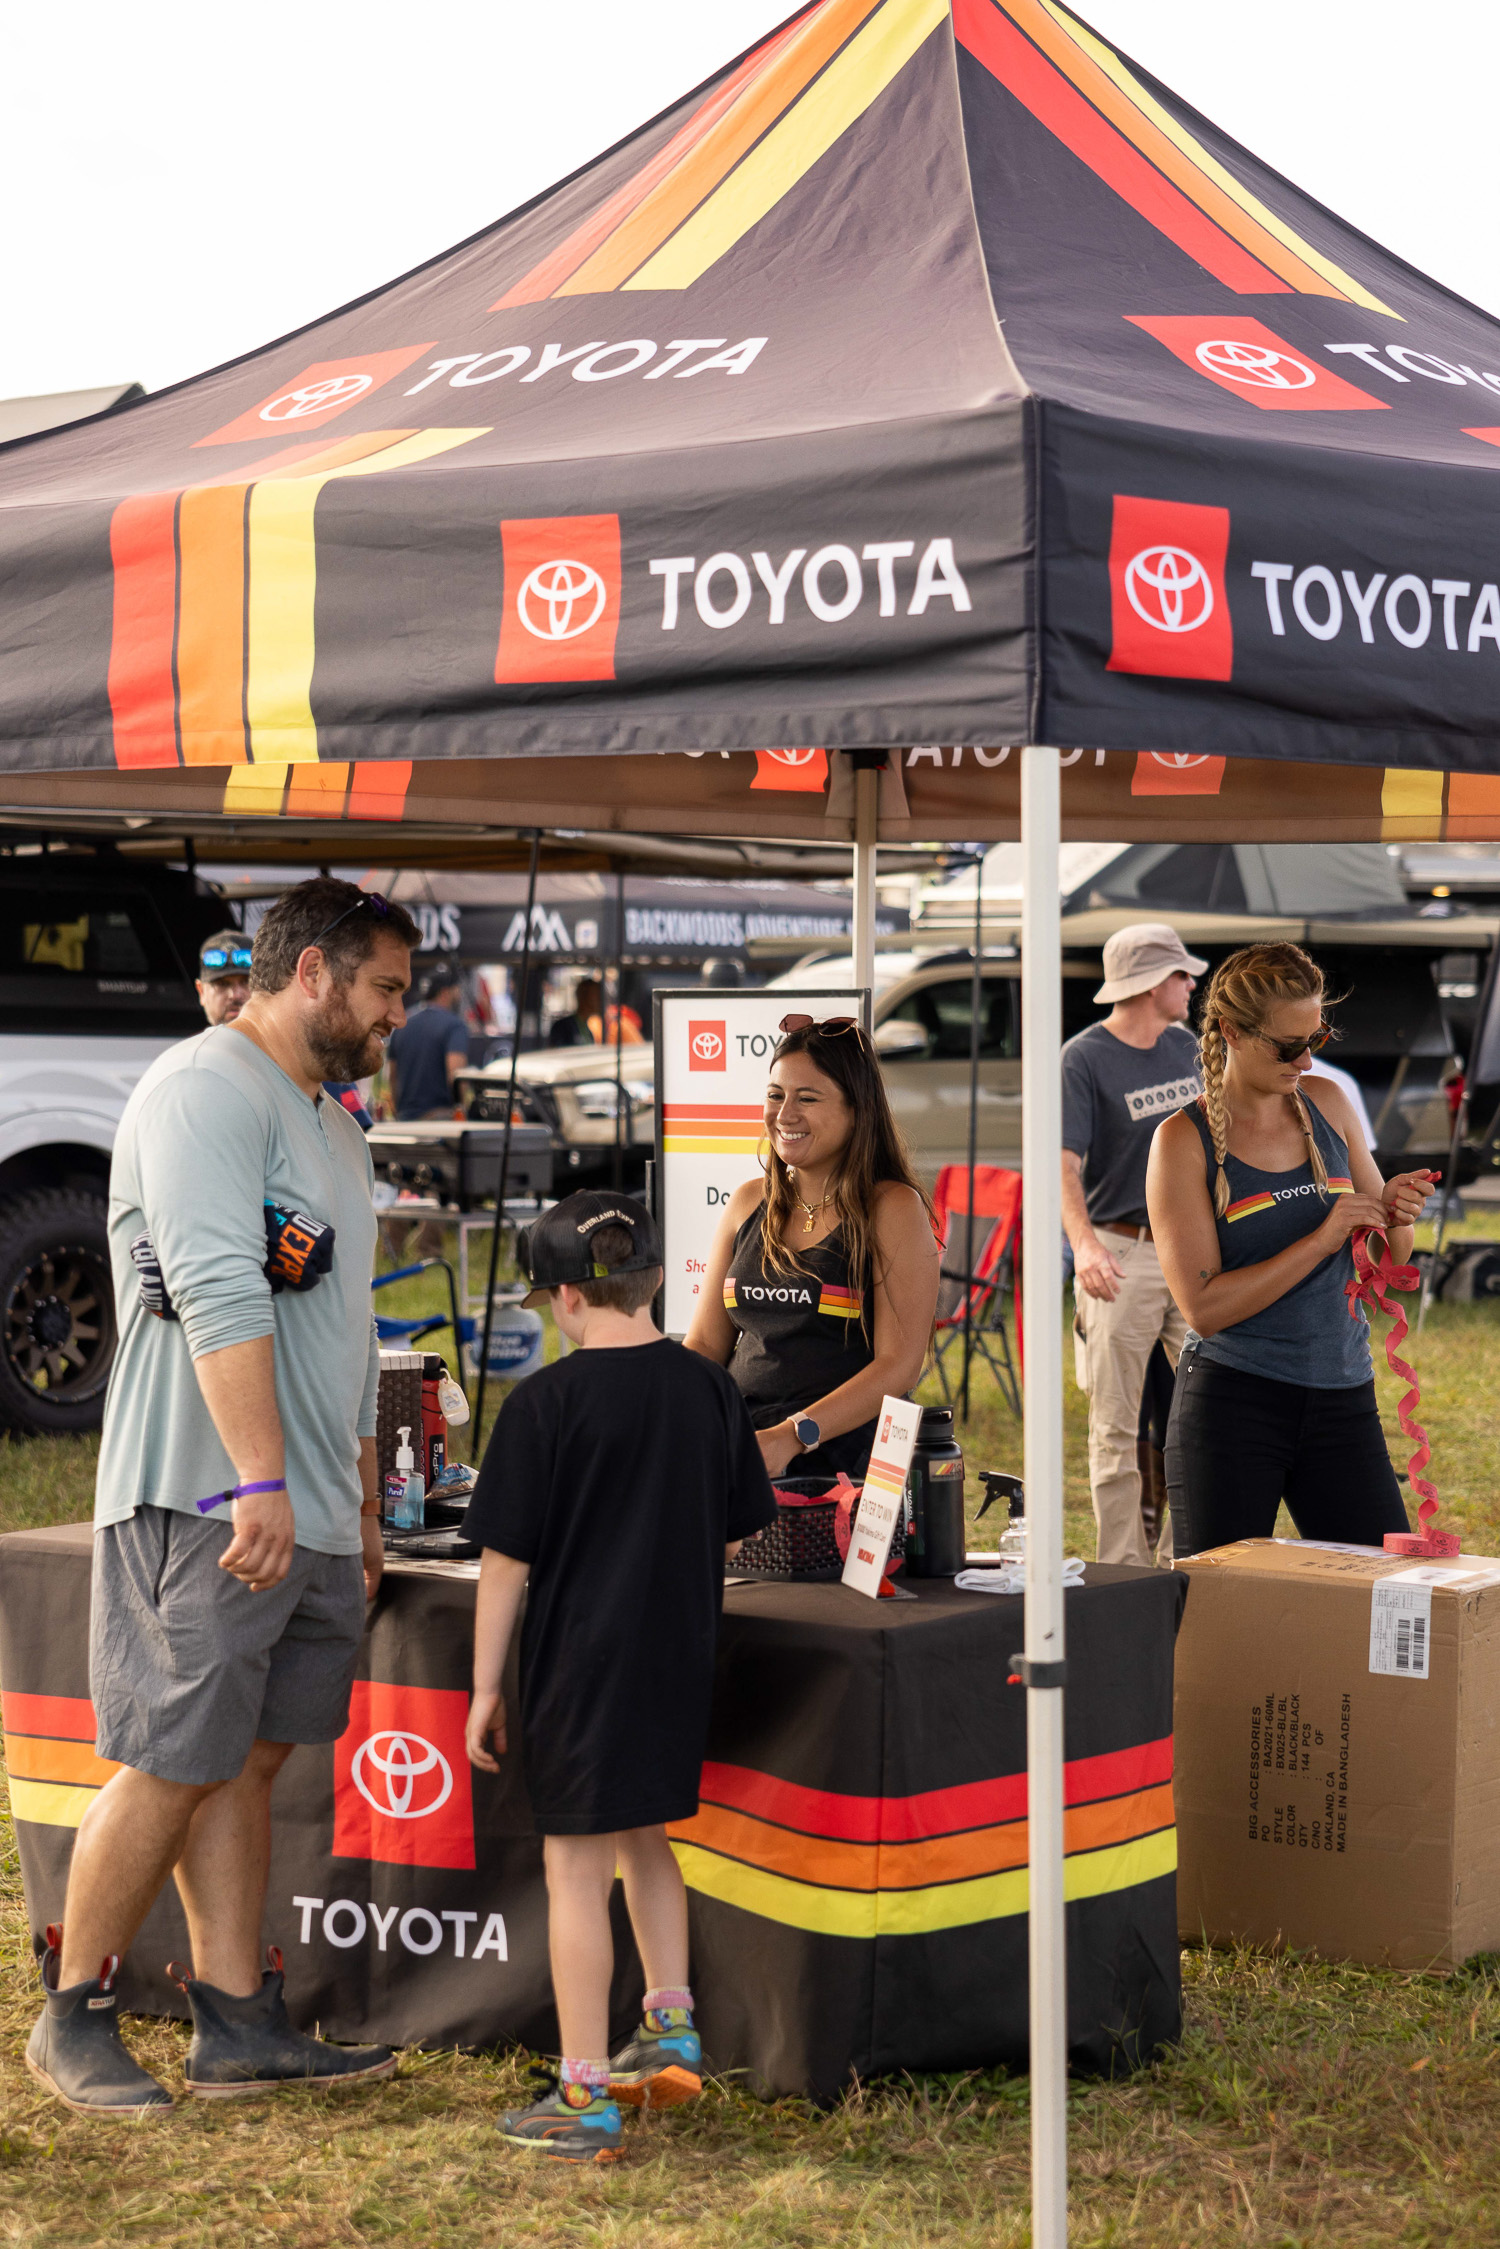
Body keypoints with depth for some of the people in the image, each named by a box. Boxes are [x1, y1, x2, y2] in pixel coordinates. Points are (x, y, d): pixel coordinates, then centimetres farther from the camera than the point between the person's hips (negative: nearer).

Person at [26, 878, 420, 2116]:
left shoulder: (332, 1126, 22)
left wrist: (363, 1503, 25)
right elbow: (217, 1293, -21)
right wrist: (262, 1482, -28)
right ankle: (72, 2017, 7)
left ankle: (240, 2023, 11)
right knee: (174, 1767, -5)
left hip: (307, 1514, 9)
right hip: (206, 1504, -9)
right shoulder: (208, 1088, -10)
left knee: (248, 1762, 9)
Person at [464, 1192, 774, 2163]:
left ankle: (586, 2099, 4)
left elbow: (506, 1560, -10)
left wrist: (486, 1688, -3)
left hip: (581, 1662, -5)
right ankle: (673, 2028, 29)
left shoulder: (548, 1401, -12)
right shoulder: (709, 1389, 2)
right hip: (681, 1657, 5)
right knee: (645, 1837, 26)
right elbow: (734, 1537, 11)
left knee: (578, 1868, 1)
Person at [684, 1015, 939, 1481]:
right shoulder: (749, 1203, 17)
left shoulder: (893, 1210, 0)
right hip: (735, 1451, 6)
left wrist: (793, 1436, -18)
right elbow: (705, 1344, 19)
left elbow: (899, 1364, -7)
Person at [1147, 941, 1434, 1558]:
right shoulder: (1184, 1140, -7)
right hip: (1231, 1400, -4)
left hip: (1342, 1399, 4)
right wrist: (1320, 1241, -19)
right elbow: (1203, 1308, -14)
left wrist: (1395, 1216, -6)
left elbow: (1393, 1256, 17)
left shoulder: (1327, 1103, 8)